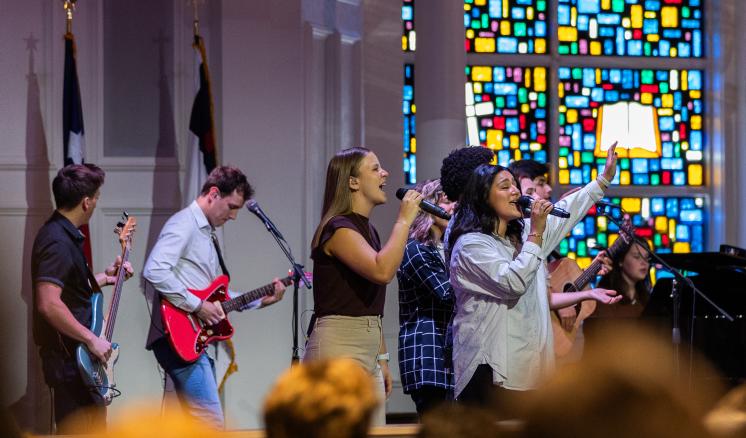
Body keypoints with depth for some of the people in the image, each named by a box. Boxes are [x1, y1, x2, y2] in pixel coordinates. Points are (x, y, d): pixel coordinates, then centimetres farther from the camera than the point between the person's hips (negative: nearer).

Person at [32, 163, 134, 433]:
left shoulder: (66, 235, 12)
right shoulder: (58, 242, -21)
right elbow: (49, 304, -30)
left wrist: (105, 278, 20)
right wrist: (91, 339, -26)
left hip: (76, 353, 11)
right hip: (69, 357, -11)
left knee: (92, 429, 17)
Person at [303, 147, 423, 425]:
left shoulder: (368, 231, 18)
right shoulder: (338, 228, -11)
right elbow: (382, 271, -28)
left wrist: (381, 358, 20)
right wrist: (404, 220, -18)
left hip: (367, 349, 9)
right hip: (338, 349, -9)